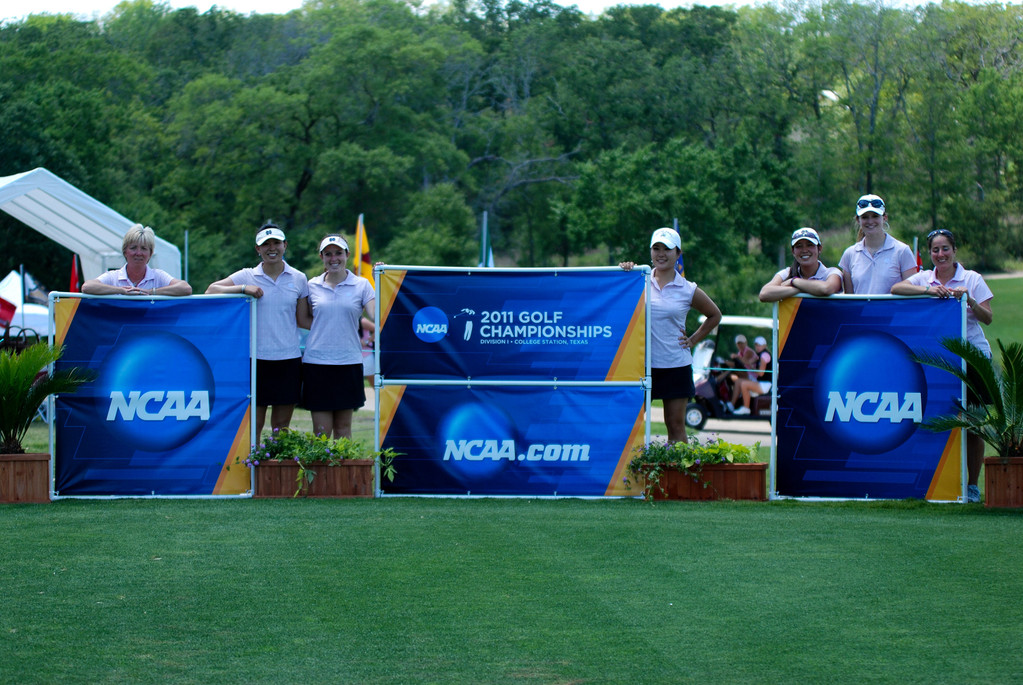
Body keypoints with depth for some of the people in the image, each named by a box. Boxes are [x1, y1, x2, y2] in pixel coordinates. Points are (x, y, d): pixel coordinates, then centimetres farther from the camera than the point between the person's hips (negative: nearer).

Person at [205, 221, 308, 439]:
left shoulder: (298, 279, 8)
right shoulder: (247, 277, 2)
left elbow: (303, 320, 14)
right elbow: (211, 291, -5)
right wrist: (243, 288, -16)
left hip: (289, 358, 2)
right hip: (257, 358, -2)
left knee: (282, 426, 7)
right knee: (254, 424, -1)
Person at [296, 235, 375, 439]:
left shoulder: (361, 285, 4)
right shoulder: (312, 286, 7)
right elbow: (302, 320, 15)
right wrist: (328, 328, -1)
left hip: (349, 362, 0)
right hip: (316, 361, 0)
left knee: (343, 427, 7)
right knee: (321, 431, -1)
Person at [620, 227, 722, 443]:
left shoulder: (688, 290, 4)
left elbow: (714, 315, 18)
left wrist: (693, 340, 9)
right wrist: (624, 272, -17)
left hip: (676, 366, 0)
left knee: (676, 425, 2)